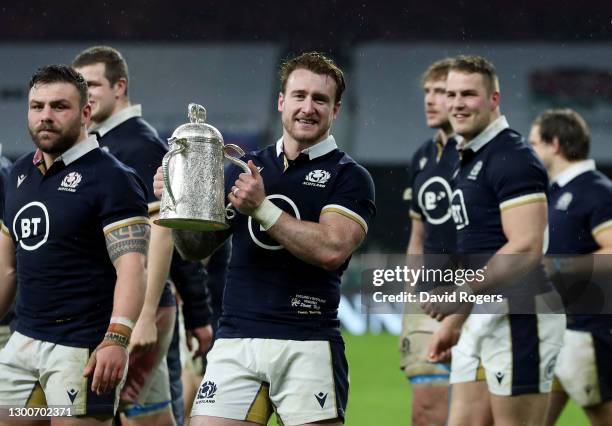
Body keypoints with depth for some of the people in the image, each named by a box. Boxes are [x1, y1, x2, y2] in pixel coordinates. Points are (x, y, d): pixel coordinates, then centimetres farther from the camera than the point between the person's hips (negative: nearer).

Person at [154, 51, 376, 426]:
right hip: (235, 342, 4)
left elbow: (332, 248, -14)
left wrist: (262, 208, -16)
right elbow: (197, 249, 18)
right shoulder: (246, 169, 16)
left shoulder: (350, 177, 2)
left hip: (306, 344, -4)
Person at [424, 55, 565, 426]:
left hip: (518, 316, -10)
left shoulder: (513, 158, -12)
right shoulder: (468, 160, 18)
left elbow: (525, 249, -21)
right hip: (481, 319, 10)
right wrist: (453, 321, 23)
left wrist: (462, 292, -23)